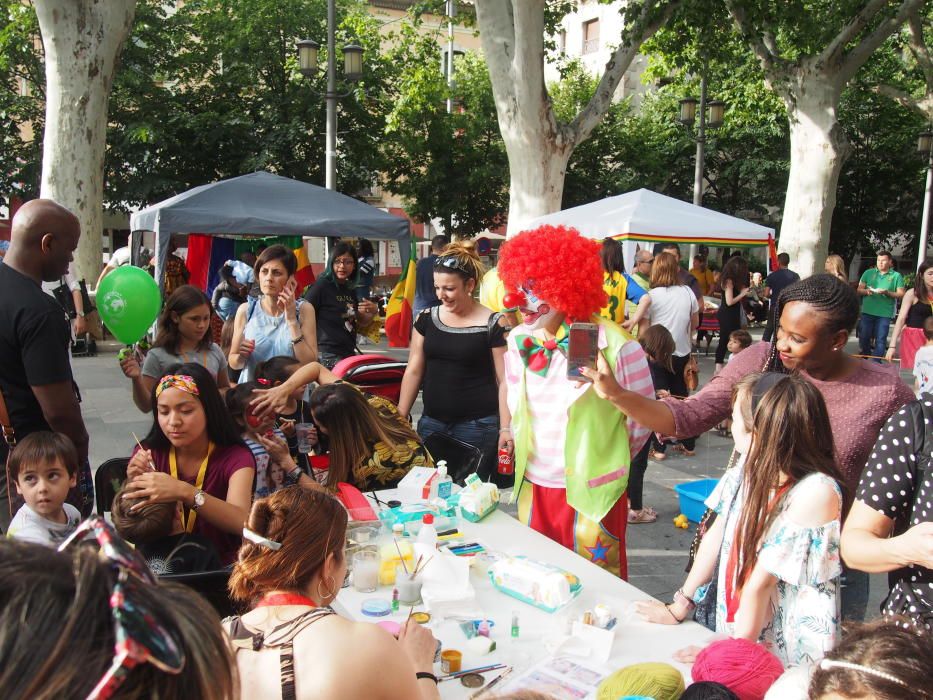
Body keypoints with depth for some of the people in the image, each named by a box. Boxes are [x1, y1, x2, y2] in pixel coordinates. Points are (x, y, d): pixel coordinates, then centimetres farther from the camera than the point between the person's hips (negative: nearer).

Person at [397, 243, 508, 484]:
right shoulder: (427, 318, 5)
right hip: (431, 422, 4)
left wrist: (506, 428, -11)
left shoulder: (492, 324, -8)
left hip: (477, 425, -4)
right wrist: (399, 418, 7)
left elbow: (504, 381, -6)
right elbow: (413, 371, 8)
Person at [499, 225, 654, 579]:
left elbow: (642, 420, -4)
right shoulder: (519, 341, 1)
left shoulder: (615, 346, -16)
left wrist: (600, 463, 6)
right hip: (532, 490, 5)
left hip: (592, 496, -5)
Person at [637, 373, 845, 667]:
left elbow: (761, 580, -18)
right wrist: (680, 607, 9)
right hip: (732, 631, 5)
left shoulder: (816, 492, -22)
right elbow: (716, 534, 4)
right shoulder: (748, 469, -4)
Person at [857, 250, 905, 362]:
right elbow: (859, 290, 8)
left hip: (885, 313, -2)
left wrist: (887, 292, -16)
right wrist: (866, 291, -14)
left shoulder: (896, 276, 3)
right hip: (867, 311, 2)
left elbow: (901, 294, 0)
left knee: (880, 339, -1)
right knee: (864, 337, 8)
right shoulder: (868, 273, 9)